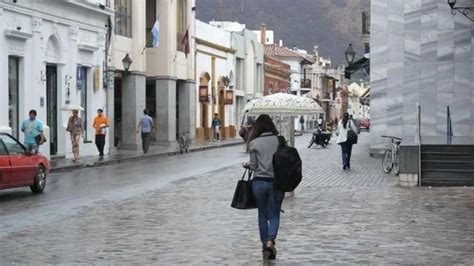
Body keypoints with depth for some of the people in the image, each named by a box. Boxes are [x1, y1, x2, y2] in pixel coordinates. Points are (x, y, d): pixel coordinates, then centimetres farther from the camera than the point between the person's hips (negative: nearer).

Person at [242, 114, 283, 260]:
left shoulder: (254, 143, -5)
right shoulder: (279, 140, -3)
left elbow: (253, 166, -3)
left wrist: (245, 165, 18)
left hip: (259, 182, 0)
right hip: (276, 182, 0)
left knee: (262, 214, 14)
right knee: (274, 215, 7)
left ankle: (265, 245, 19)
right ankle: (270, 240, -17)